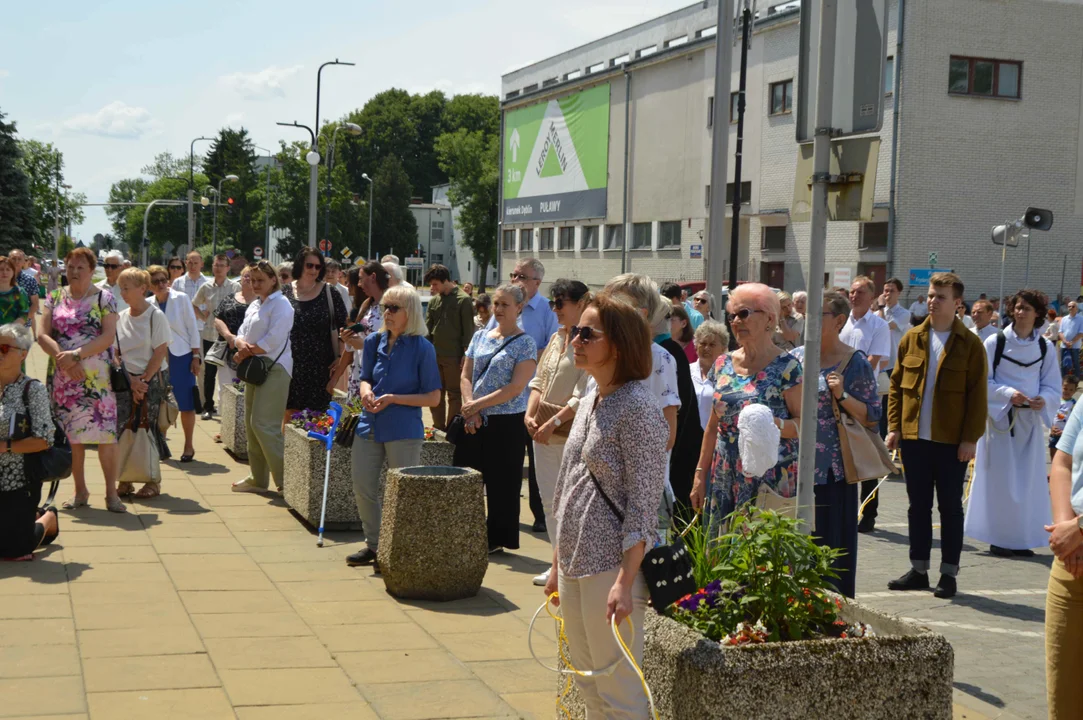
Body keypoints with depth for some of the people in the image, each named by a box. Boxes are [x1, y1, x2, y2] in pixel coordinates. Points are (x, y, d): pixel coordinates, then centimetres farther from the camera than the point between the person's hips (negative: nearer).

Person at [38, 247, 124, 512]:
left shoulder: (104, 298, 1)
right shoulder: (55, 298, 11)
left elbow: (108, 336, -8)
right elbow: (43, 335, 3)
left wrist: (76, 355, -17)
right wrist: (62, 357, -13)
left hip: (97, 377, -3)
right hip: (63, 377, 3)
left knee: (105, 432, -7)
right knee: (71, 434, 6)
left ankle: (111, 493, -2)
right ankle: (80, 491, 17)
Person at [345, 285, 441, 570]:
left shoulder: (422, 347, -10)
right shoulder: (374, 341, 6)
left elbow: (433, 397, -9)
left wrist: (393, 399, -17)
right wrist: (366, 391, -8)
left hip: (403, 431, -6)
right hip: (370, 426, 6)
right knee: (362, 487, 9)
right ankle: (374, 545, 26)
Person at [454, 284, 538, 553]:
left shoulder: (525, 343, -6)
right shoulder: (480, 336, 11)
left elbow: (516, 387, -14)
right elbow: (466, 376, 10)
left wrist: (478, 404, -15)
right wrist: (469, 406, -7)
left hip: (507, 421, -5)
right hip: (474, 421, 5)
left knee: (501, 482, 2)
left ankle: (497, 538, 14)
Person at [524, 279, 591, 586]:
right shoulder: (556, 339, 13)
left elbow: (584, 395, -18)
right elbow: (539, 381, 16)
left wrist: (554, 422, -19)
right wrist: (530, 414, 1)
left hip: (571, 432, -8)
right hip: (543, 430, 8)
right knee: (549, 501, 12)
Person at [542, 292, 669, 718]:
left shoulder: (636, 408, -14)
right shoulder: (590, 401, 13)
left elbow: (643, 505, -18)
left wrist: (624, 583, -23)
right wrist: (557, 564, 19)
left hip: (611, 569, -9)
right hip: (574, 566, 9)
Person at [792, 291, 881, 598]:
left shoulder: (855, 363, -3)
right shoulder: (796, 357, 9)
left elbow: (872, 416, -4)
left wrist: (842, 396, -16)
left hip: (832, 470, -4)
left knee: (831, 541, -1)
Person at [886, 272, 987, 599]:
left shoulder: (969, 344, -3)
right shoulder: (912, 339, 7)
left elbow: (977, 396, -4)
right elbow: (896, 384, 9)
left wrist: (970, 438, -9)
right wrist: (894, 427, 2)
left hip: (952, 441, -3)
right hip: (913, 437, 4)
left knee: (950, 507, 5)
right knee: (918, 505, 10)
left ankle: (949, 573, 13)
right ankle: (919, 570, 20)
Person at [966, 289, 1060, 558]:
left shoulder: (1045, 348, 5)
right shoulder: (995, 342, -5)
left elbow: (1052, 386, 8)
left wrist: (1043, 399, -14)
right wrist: (1008, 394, -20)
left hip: (1030, 420, 3)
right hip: (1000, 417, -3)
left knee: (1028, 480, 5)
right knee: (1000, 479, -1)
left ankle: (1022, 538, 15)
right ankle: (999, 538, 7)